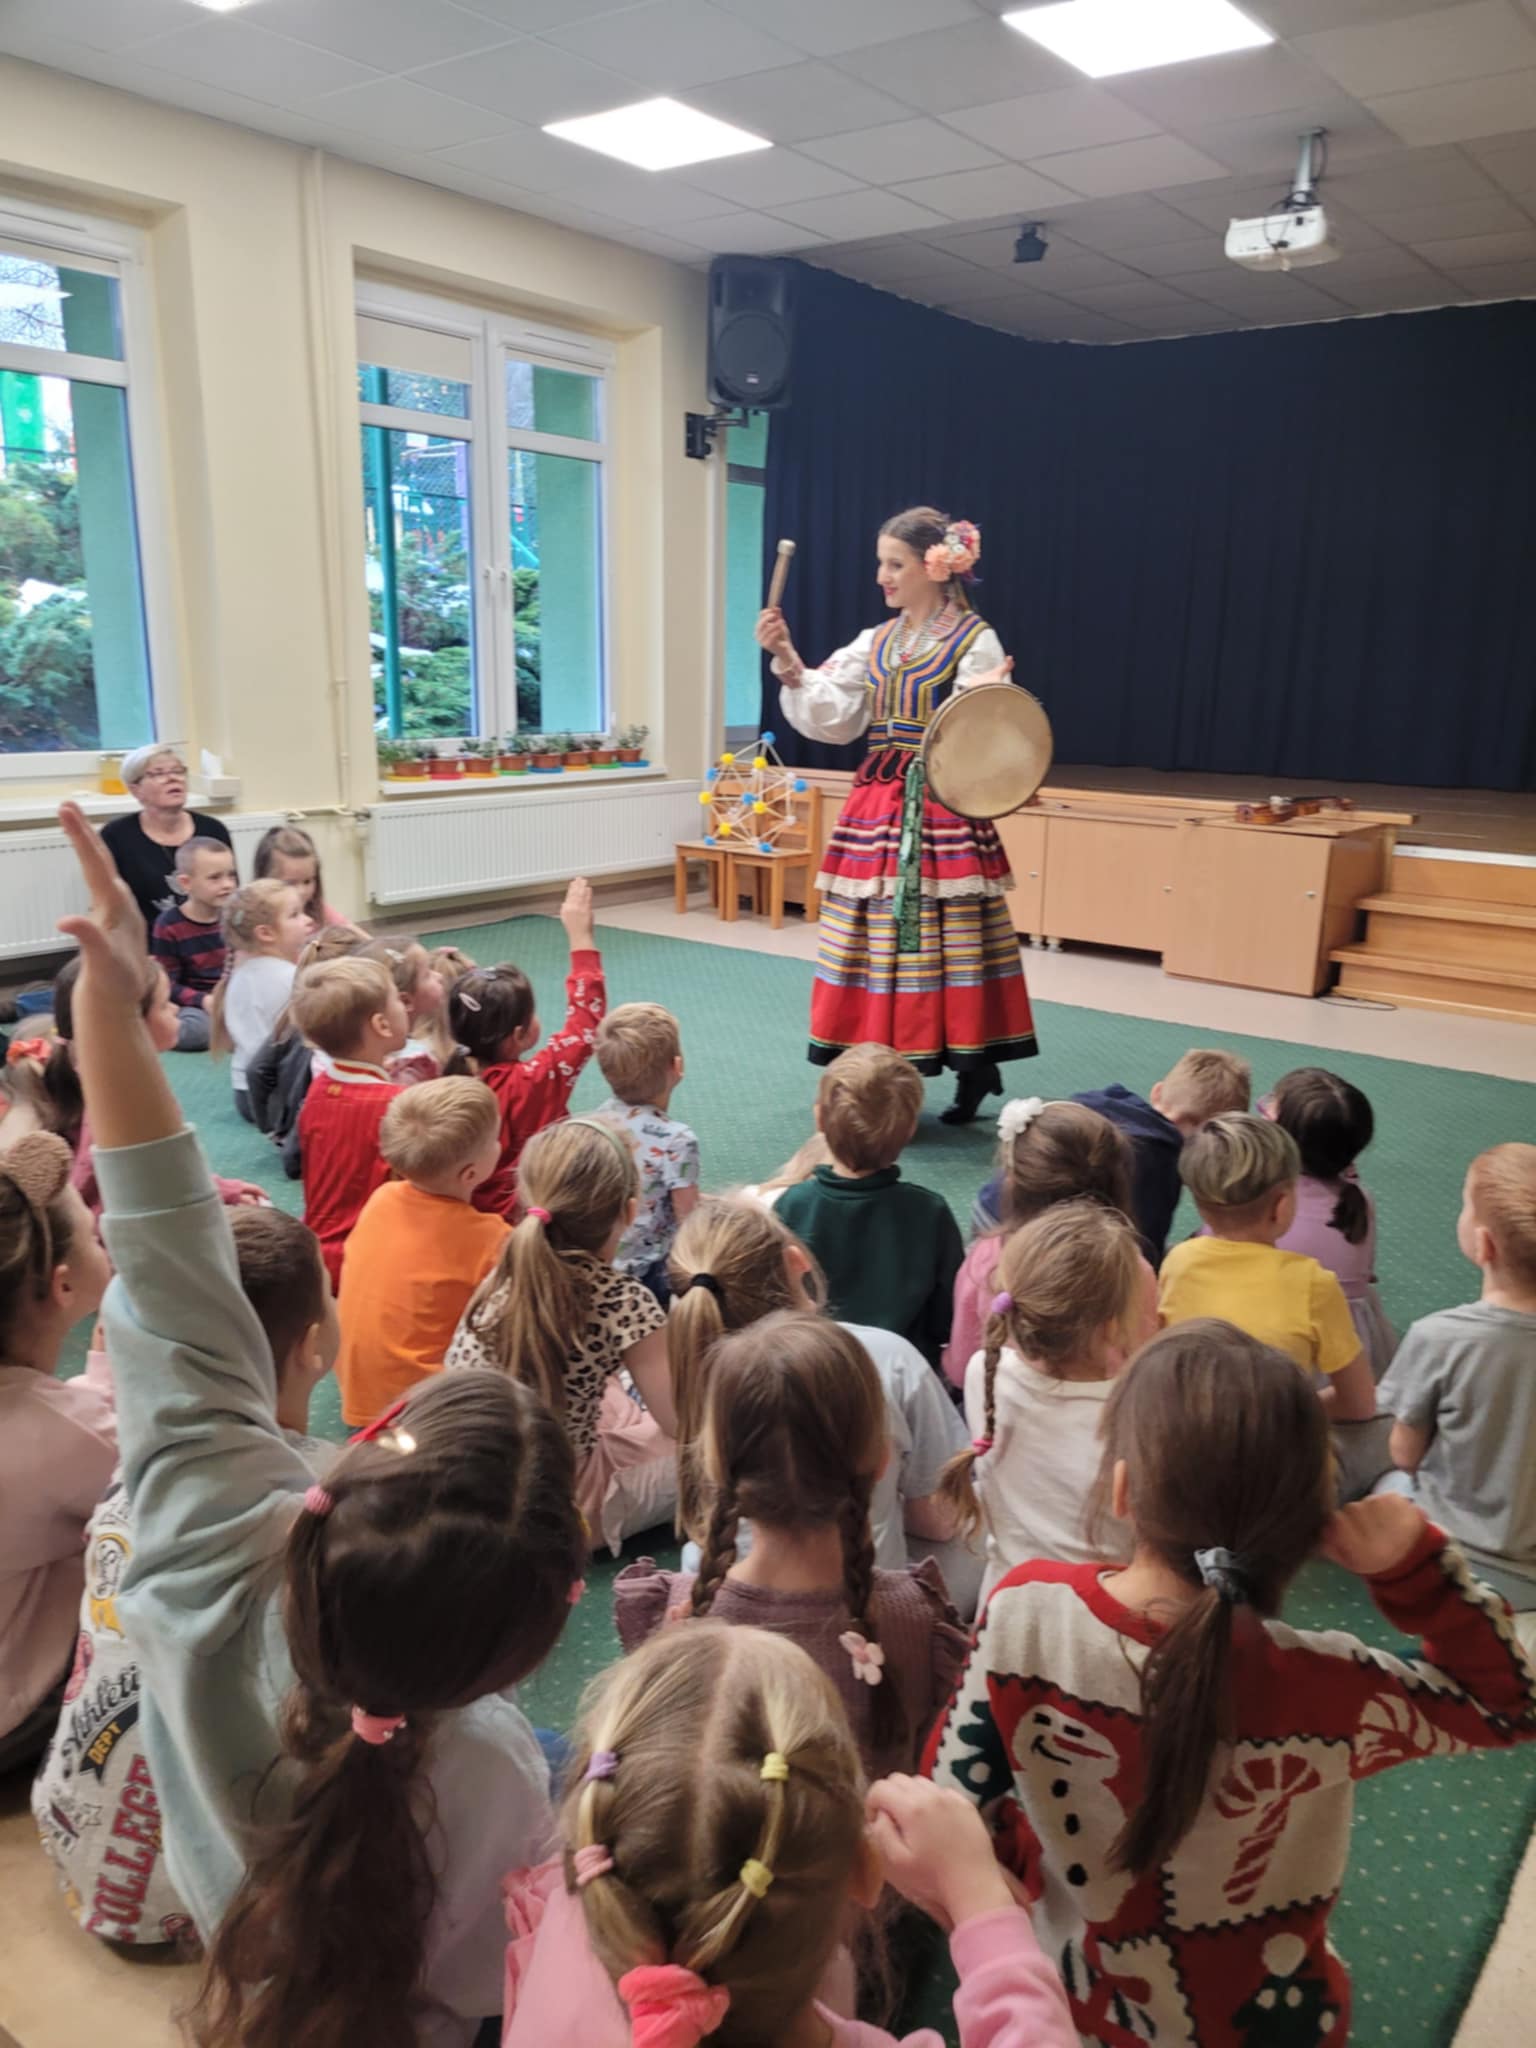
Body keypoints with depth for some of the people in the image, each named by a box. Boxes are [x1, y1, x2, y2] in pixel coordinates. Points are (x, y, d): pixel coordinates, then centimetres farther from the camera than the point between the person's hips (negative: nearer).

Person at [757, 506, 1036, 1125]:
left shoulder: (975, 641, -4)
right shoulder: (875, 642, 13)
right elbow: (831, 719, 6)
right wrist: (789, 664, -5)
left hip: (941, 813, -6)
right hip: (876, 807, 6)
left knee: (947, 940, -3)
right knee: (877, 937, 8)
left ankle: (970, 1075, 12)